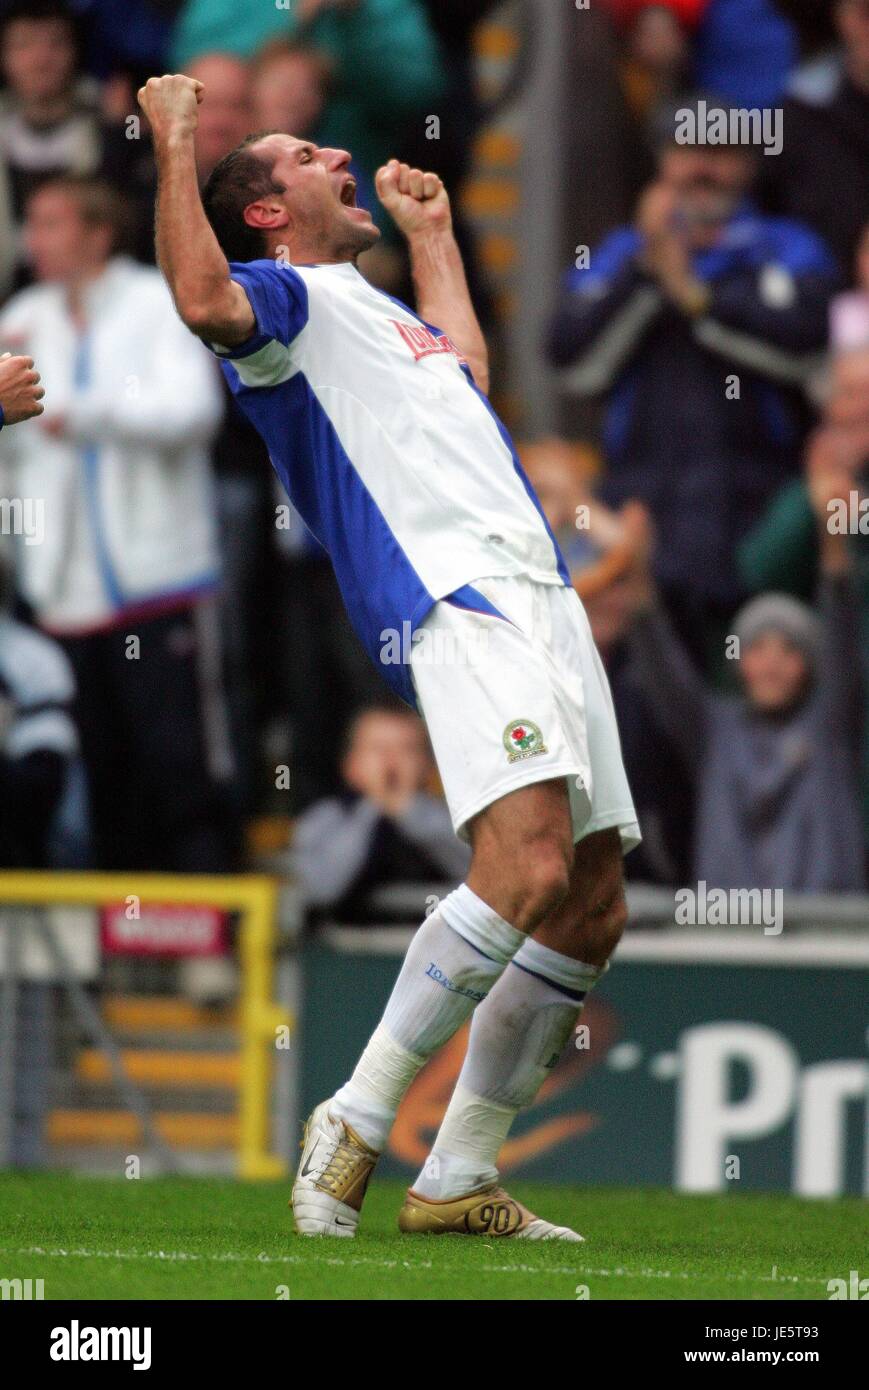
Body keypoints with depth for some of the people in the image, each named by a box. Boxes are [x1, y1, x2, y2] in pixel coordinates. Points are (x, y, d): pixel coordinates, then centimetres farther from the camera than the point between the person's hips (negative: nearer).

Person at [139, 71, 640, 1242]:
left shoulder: (373, 310, 30)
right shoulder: (287, 301, 3)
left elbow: (469, 372, 52)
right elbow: (204, 299, -22)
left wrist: (431, 234, 54)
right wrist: (174, 145, -14)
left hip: (541, 596, 9)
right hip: (457, 605, -9)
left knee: (594, 903, 4)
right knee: (528, 867, -26)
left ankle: (459, 1178, 9)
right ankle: (356, 1122, -17)